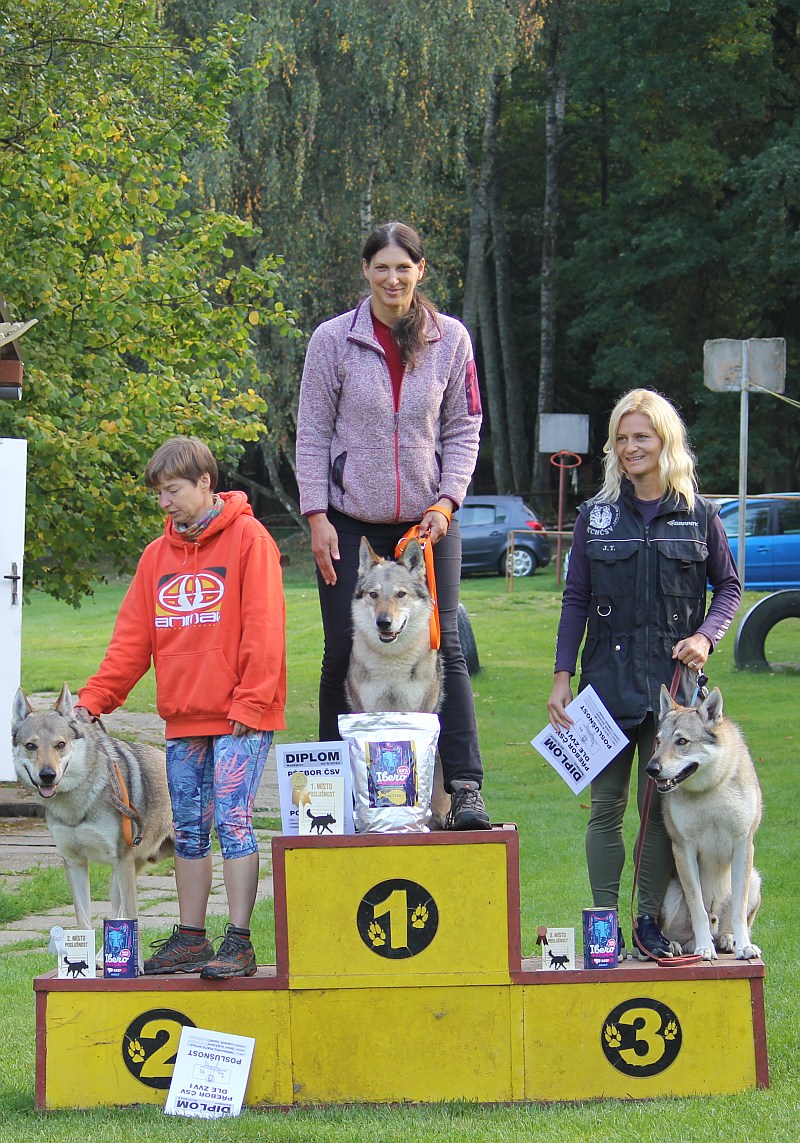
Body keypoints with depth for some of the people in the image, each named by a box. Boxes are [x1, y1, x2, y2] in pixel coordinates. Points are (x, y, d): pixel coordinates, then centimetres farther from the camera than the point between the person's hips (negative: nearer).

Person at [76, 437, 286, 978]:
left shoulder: (248, 539, -4)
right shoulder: (159, 554, 13)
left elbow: (263, 628, -9)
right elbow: (133, 636, 12)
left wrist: (250, 703, -14)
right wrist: (94, 698, 1)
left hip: (240, 718, -6)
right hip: (183, 719, 6)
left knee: (233, 822, -9)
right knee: (189, 829, 10)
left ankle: (239, 943, -7)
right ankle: (190, 939, 18)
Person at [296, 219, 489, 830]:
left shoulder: (450, 339, 2)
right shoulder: (334, 339, -1)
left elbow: (464, 430, 6)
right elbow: (312, 434, 0)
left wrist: (446, 501, -7)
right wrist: (317, 515, -6)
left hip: (427, 519, 1)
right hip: (350, 520, -1)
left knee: (444, 646, -5)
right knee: (344, 651, 0)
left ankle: (465, 788, -7)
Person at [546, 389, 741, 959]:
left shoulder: (699, 514, 3)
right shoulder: (596, 515, 6)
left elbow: (729, 585, 13)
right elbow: (575, 600, 8)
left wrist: (706, 636, -6)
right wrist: (562, 678, 2)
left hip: (672, 681, -1)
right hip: (607, 679, 1)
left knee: (661, 806, 2)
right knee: (607, 806, 3)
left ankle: (650, 922, 11)